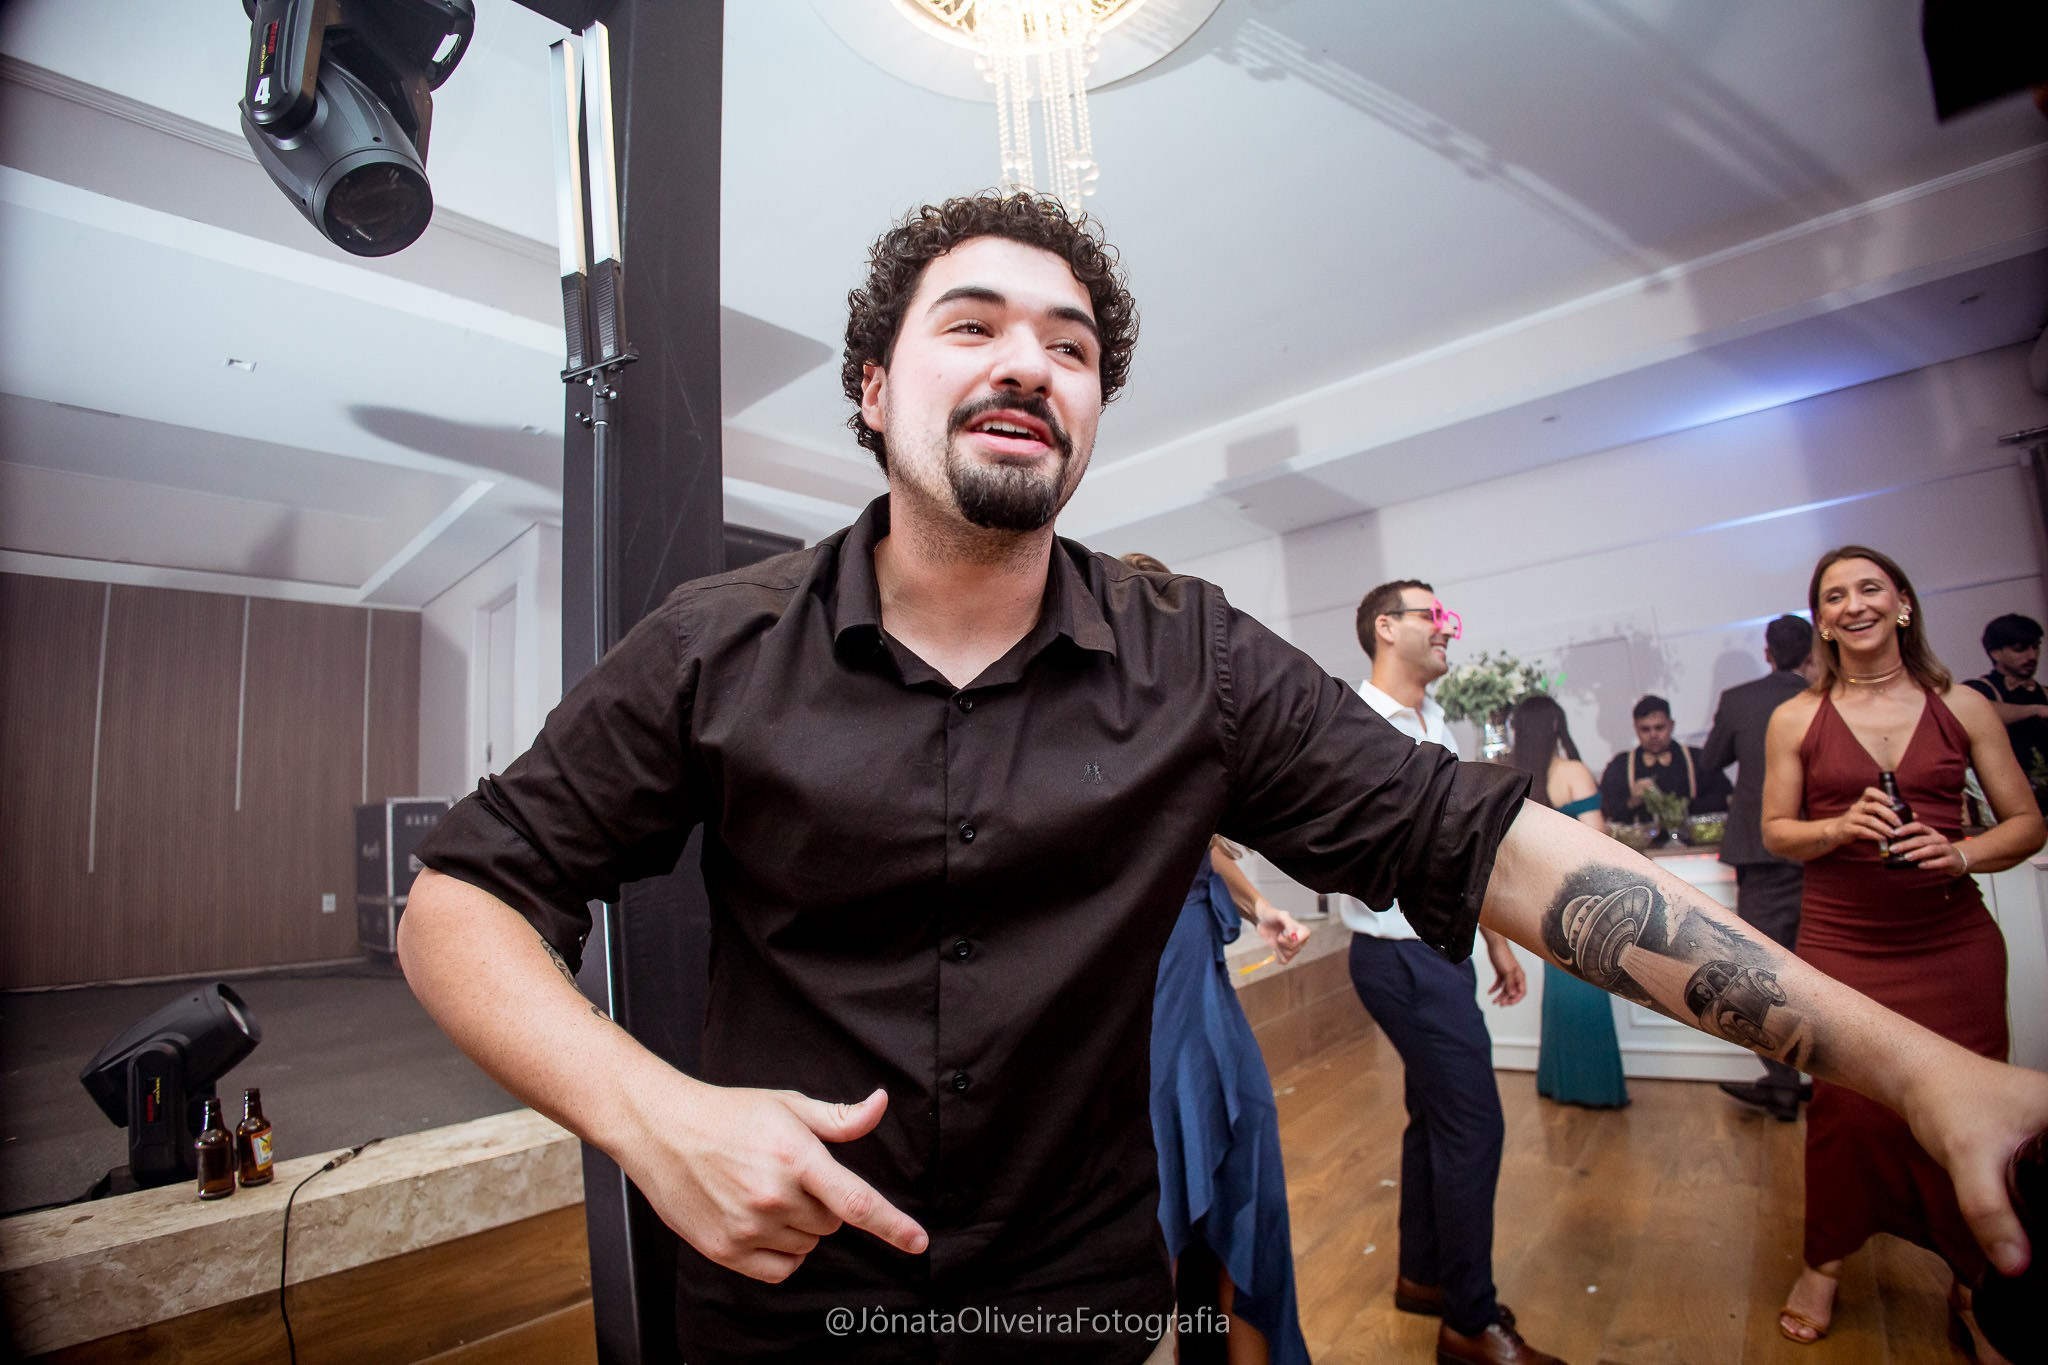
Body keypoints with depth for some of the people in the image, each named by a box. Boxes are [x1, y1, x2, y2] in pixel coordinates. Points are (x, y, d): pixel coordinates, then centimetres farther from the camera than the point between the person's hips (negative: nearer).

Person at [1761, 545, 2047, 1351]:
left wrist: (1962, 853, -14)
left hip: (1953, 945, 1)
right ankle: (1825, 1264, 23)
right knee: (1847, 1104, 2)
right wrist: (1842, 827, -15)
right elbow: (1775, 833, 3)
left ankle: (1971, 1273, 31)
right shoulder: (1796, 719, 0)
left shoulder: (1963, 708, 4)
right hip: (1841, 947, -1)